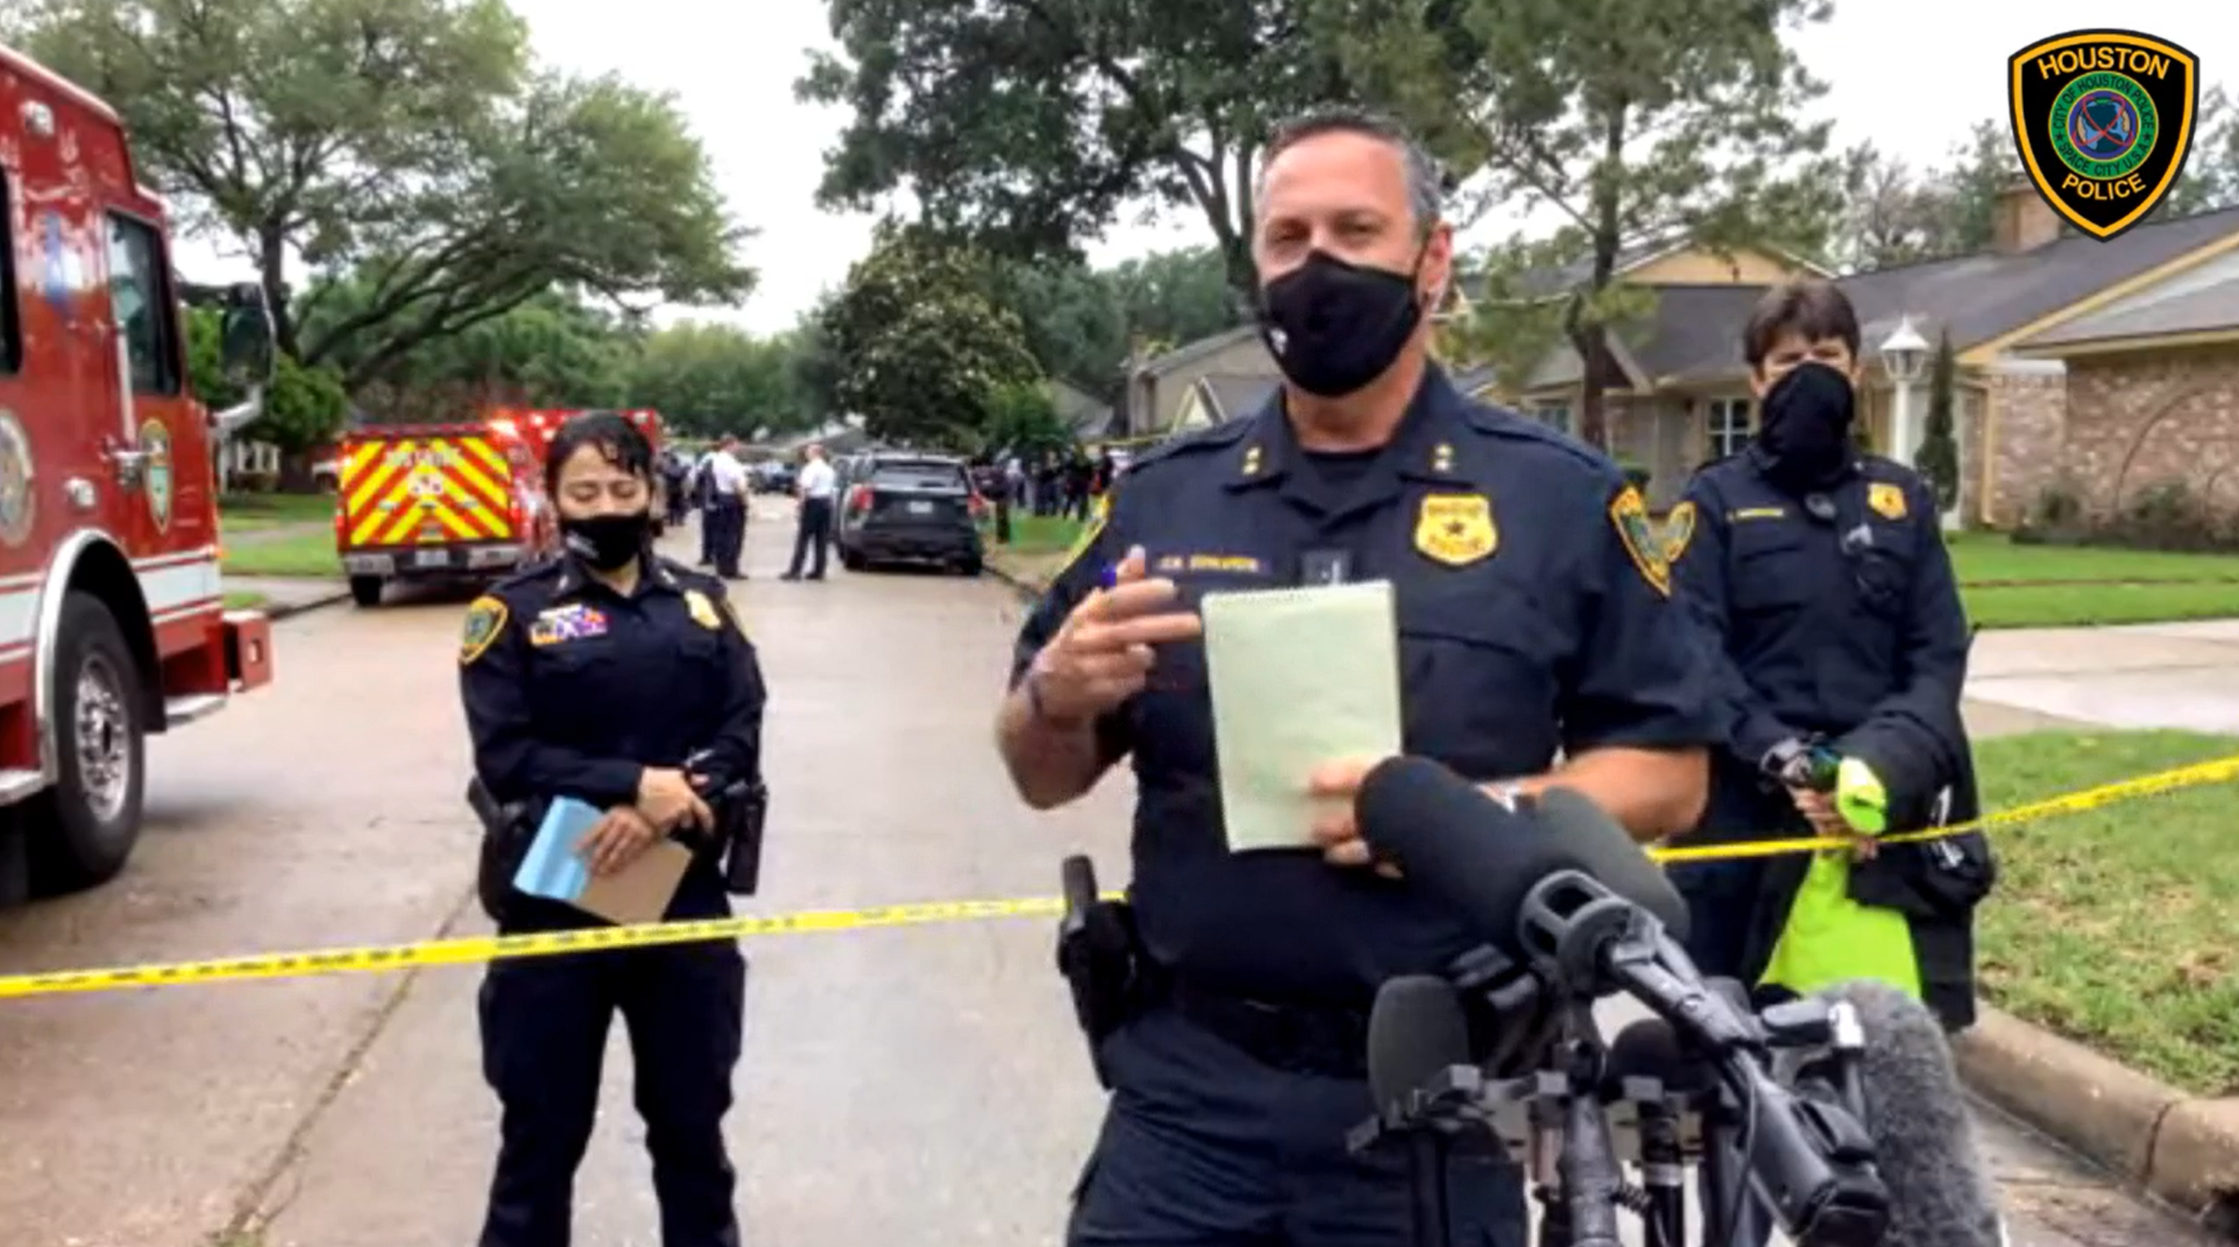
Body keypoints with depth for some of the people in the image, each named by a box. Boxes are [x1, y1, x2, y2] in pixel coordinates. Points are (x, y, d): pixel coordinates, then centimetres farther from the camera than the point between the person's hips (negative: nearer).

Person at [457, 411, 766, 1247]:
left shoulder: (701, 604, 8)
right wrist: (634, 785, -21)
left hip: (683, 894, 3)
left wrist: (662, 810, -18)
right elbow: (504, 757, -11)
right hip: (555, 899, -2)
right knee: (543, 1124, 9)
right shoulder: (514, 612, -1)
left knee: (692, 1115, 16)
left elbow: (741, 736, -1)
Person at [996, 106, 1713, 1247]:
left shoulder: (1561, 498, -2)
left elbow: (1667, 772, -1)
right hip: (1187, 1087, 2)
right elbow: (1042, 778, 9)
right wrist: (1059, 699, -13)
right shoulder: (1161, 496, 5)